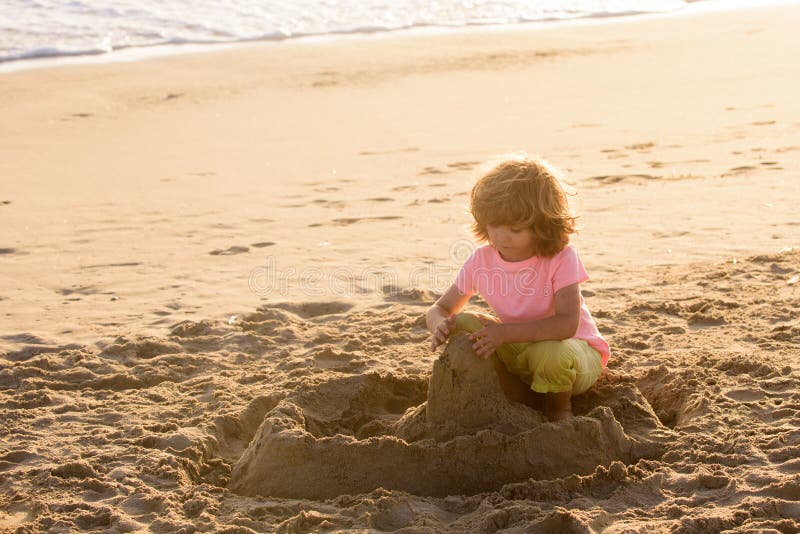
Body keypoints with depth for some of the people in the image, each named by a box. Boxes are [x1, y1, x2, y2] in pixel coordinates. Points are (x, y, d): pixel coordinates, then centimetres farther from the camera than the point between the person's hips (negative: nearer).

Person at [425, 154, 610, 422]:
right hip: (522, 351, 5)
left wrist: (506, 332, -43)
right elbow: (439, 309, -3)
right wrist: (441, 325, -29)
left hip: (576, 351, -4)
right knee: (464, 323, -16)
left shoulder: (562, 258, -23)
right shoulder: (481, 261, -10)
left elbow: (567, 324, -35)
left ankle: (559, 408, -4)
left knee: (551, 353, -40)